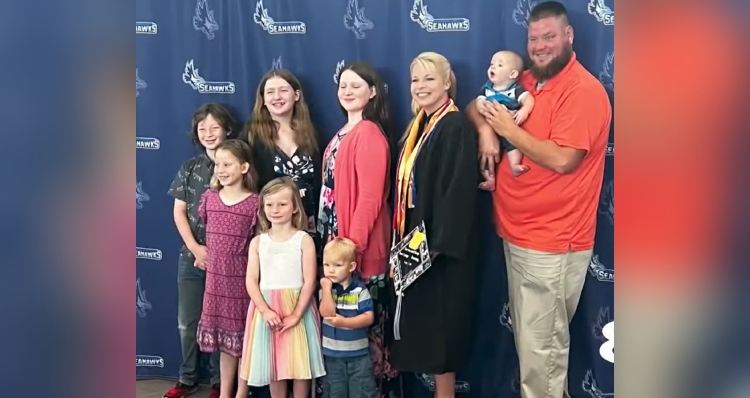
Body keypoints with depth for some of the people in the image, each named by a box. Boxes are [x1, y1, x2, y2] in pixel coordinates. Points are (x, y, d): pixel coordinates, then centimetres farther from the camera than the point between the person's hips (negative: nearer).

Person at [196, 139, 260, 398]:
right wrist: (202, 253, 13)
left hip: (242, 278, -4)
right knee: (223, 337, 15)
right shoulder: (209, 198, 2)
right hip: (215, 276, 4)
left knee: (244, 336, 7)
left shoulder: (254, 203, -10)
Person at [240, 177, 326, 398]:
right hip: (267, 309, 2)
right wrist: (265, 310, -14)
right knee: (273, 365, 10)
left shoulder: (304, 240, -4)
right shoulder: (258, 242, 4)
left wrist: (295, 315, -14)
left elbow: (309, 281, -8)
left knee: (300, 364, 3)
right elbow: (251, 281, -1)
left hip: (298, 308, -2)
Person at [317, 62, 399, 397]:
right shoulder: (343, 134, 15)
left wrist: (353, 245, -20)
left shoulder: (369, 134, -13)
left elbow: (370, 197, -19)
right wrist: (332, 240, 12)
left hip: (360, 247, -9)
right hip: (335, 240, 9)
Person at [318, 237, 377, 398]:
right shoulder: (325, 288, -5)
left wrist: (344, 322, -24)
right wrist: (327, 287, -22)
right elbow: (327, 313, -19)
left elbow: (369, 318, -15)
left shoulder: (360, 290, -9)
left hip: (359, 353, -2)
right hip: (333, 353, 2)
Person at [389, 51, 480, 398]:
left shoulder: (456, 127, -13)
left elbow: (458, 189, -20)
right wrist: (402, 237, 11)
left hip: (440, 243, -9)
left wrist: (438, 243, -23)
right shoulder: (418, 126, 13)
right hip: (415, 239, 9)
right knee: (422, 322, 15)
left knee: (440, 323, 0)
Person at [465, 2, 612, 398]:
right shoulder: (525, 82, 10)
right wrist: (486, 127, -2)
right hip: (516, 235, 8)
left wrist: (509, 129, -14)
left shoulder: (584, 90, -14)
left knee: (540, 346, 2)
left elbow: (562, 159, -24)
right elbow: (476, 105, 20)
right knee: (528, 339, 20)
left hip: (552, 245, -8)